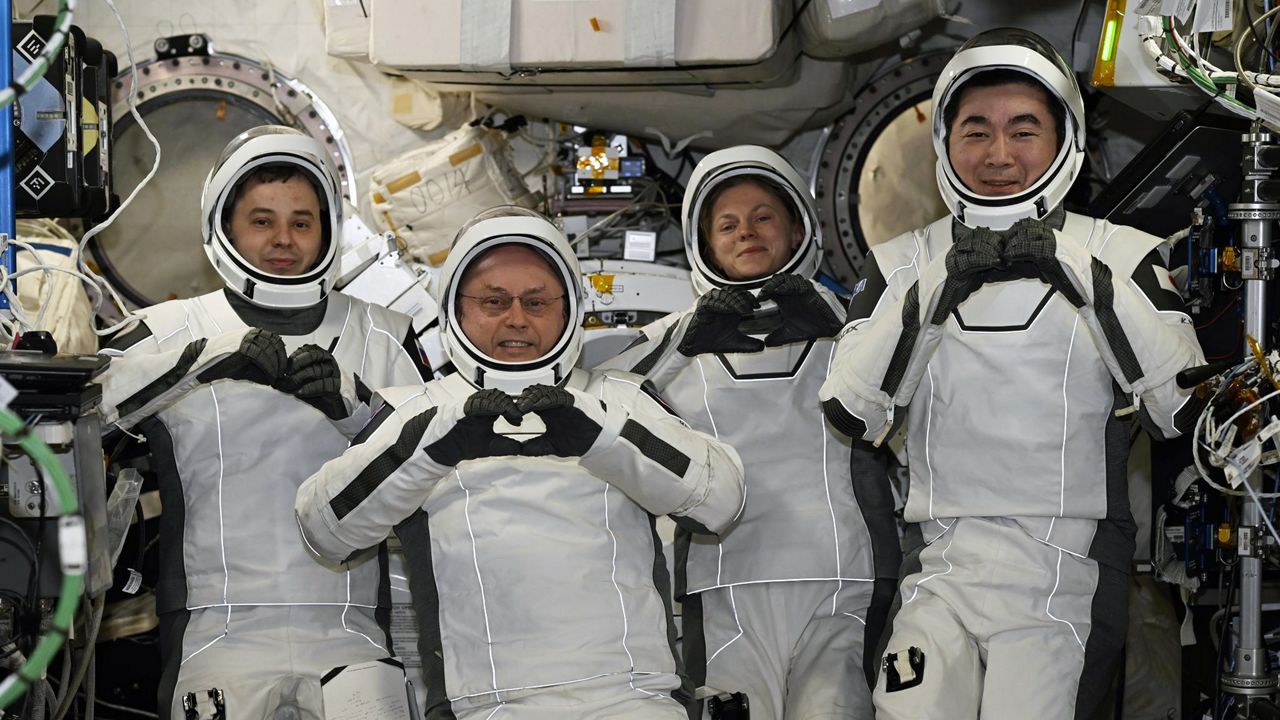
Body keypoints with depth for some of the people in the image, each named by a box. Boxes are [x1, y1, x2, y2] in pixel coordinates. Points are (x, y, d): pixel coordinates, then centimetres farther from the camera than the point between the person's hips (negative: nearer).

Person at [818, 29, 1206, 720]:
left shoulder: (1120, 255, 4)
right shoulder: (904, 262, 10)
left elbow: (1183, 410, -9)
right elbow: (851, 413, -3)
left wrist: (1083, 276, -17)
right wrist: (942, 283, -14)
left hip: (1068, 563, -1)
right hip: (940, 564, 2)